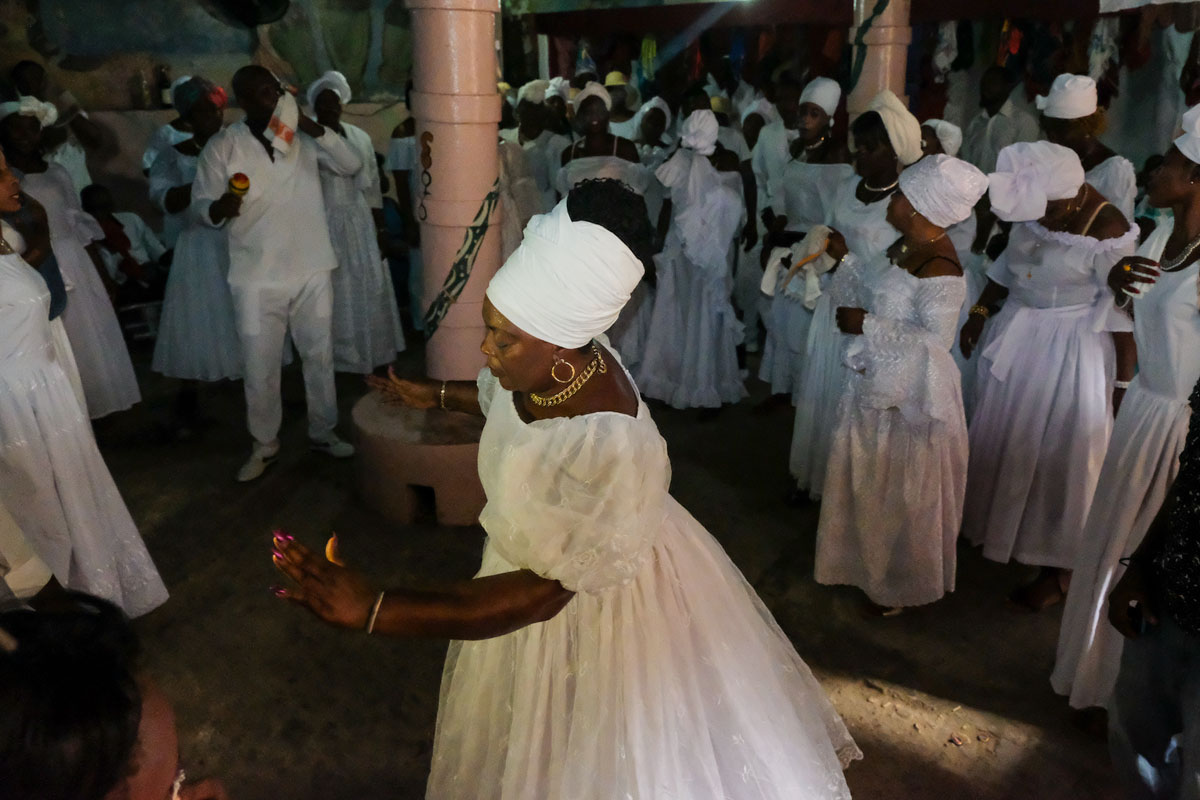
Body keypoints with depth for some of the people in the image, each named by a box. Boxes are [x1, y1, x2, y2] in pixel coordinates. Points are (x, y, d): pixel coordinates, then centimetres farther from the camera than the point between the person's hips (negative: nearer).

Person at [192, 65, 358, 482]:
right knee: (260, 368, 4)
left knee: (319, 356, 13)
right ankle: (264, 444, 24)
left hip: (312, 270, 3)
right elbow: (201, 205, -3)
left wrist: (314, 127, -16)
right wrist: (220, 208, -26)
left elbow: (352, 165, -4)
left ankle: (323, 432, 31)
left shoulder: (302, 137, 2)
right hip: (257, 278, -2)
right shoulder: (222, 146, -5)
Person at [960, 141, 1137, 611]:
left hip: (1070, 354, -6)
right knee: (1003, 437, 19)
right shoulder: (1035, 204, -7)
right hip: (1017, 334, 6)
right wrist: (979, 312, 4)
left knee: (1058, 456, 6)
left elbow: (1122, 312, -18)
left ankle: (1059, 568, 25)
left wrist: (1124, 382, -13)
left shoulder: (1106, 232, -25)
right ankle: (995, 524, 43)